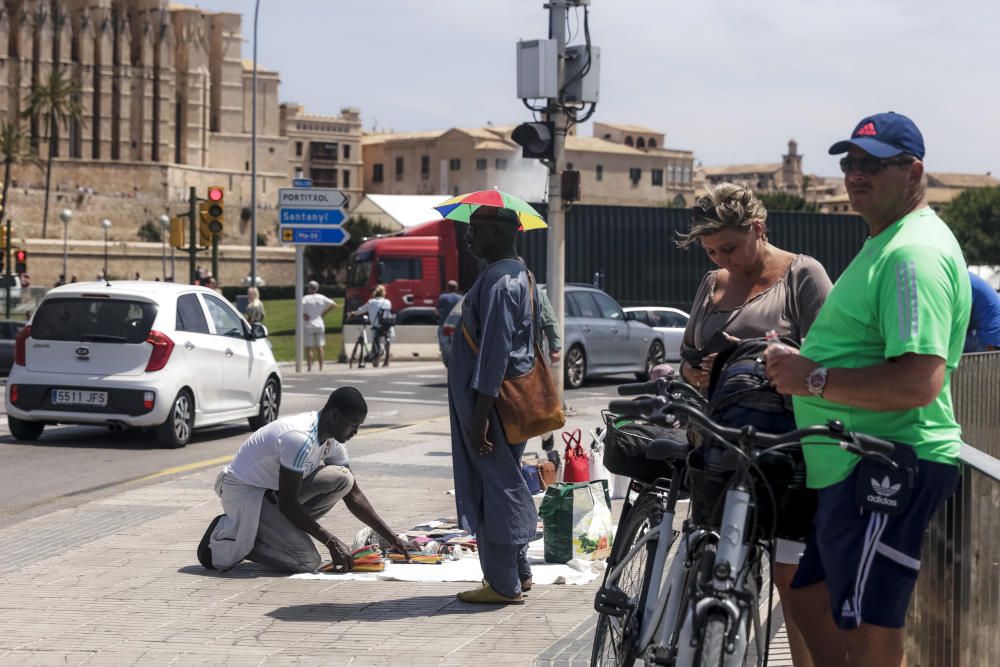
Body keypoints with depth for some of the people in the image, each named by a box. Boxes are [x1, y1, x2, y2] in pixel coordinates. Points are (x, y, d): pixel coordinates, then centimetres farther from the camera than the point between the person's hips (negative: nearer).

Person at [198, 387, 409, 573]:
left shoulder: (333, 441, 1)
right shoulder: (301, 438, -28)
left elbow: (354, 495, 8)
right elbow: (287, 503, -24)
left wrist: (390, 538, 3)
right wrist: (330, 541, -20)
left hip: (273, 489, 9)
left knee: (342, 479, -9)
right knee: (307, 561, -20)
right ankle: (227, 539, -4)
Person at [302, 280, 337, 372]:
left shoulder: (306, 298, -7)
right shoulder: (321, 298, 3)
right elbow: (334, 304, 5)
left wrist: (303, 315, -10)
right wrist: (324, 313, 6)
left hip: (309, 326, -3)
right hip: (319, 325, 3)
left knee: (309, 347, 1)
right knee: (319, 347, 7)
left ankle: (309, 367, -2)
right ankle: (321, 368, 6)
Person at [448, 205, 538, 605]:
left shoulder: (498, 281, -19)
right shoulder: (517, 273, 14)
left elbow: (495, 351, -24)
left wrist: (480, 415, -24)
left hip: (492, 399, -11)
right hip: (509, 397, 11)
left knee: (497, 488, -5)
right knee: (503, 486, 18)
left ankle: (504, 585, 1)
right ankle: (517, 573, 27)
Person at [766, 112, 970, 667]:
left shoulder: (914, 253, -17)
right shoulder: (885, 244, 18)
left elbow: (919, 382, -28)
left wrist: (813, 379, -21)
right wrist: (796, 362, 15)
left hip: (889, 470, -11)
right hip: (846, 469, 11)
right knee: (811, 595, 21)